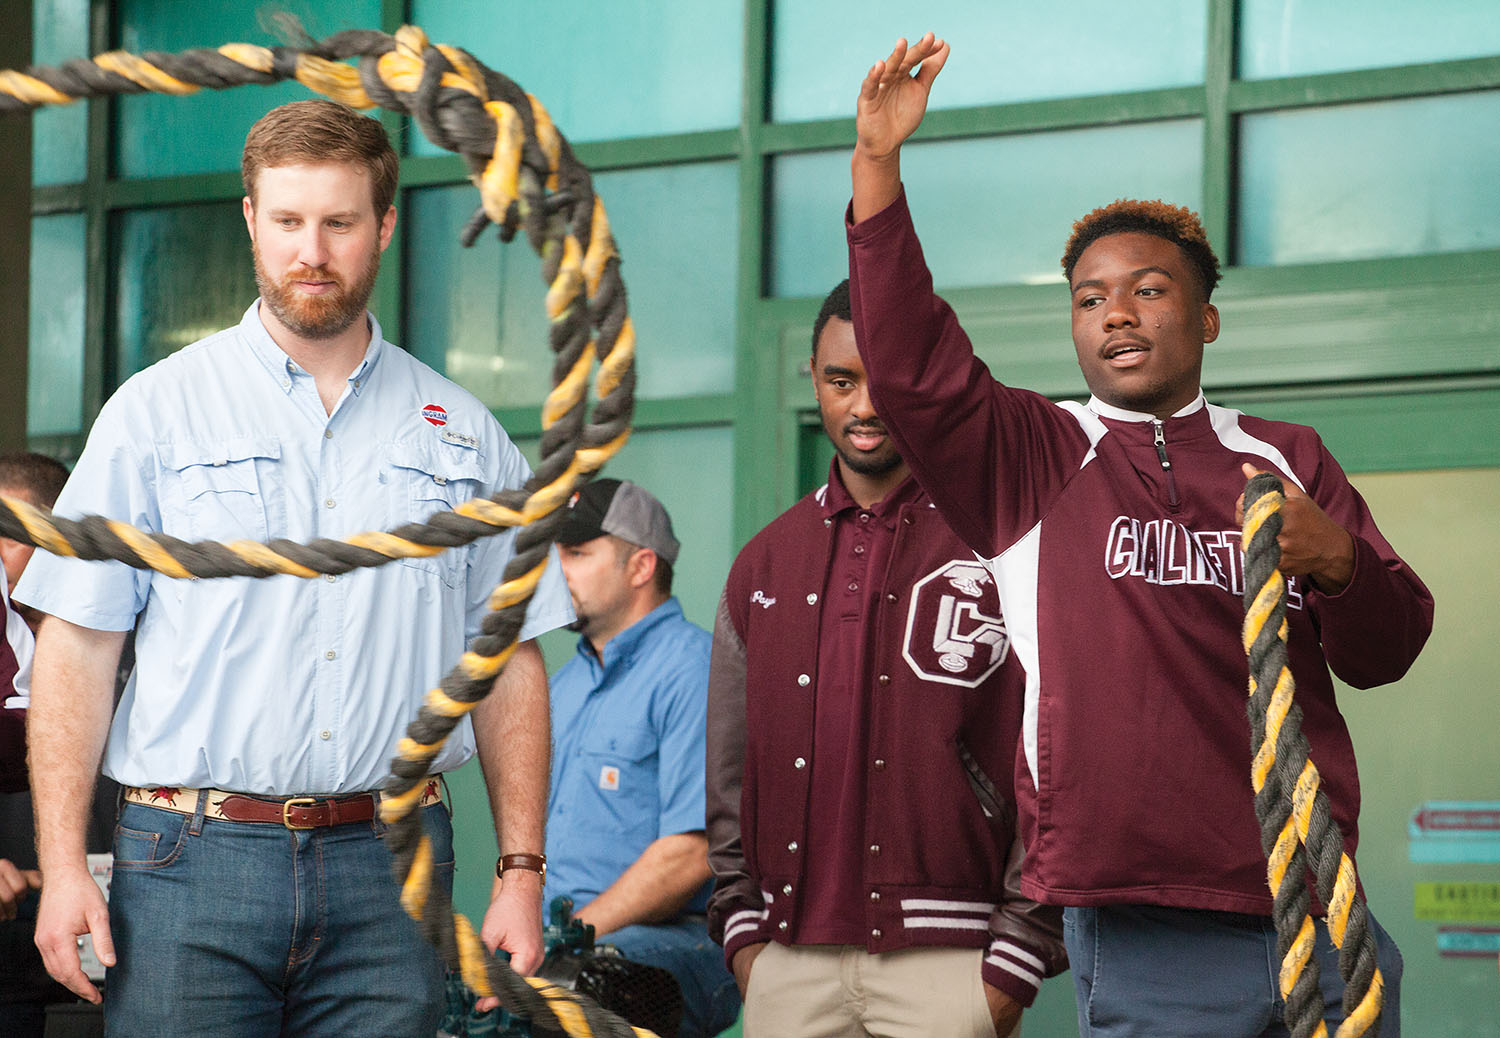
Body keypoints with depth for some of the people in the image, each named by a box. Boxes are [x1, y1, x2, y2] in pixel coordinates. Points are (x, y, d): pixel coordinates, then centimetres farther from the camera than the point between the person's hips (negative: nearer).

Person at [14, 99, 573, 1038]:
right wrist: (62, 865, -7)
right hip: (193, 861, -2)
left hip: (388, 866, 2)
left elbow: (509, 666, 13)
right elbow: (77, 648, 2)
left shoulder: (464, 437, 11)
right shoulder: (156, 412, 4)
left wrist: (522, 873, 4)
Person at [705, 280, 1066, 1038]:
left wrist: (1013, 968, -8)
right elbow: (727, 776, 17)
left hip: (948, 967, -4)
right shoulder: (766, 565, 15)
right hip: (789, 969, 4)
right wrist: (742, 936, 7)